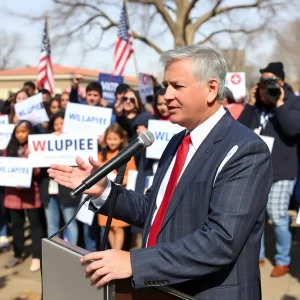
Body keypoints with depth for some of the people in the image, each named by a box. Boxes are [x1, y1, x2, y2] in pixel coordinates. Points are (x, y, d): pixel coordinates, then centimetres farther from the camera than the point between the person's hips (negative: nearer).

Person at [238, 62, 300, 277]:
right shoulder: (257, 104, 10)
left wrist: (279, 104, -19)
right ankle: (257, 255, 27)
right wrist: (251, 103, -3)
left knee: (278, 216, -5)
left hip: (280, 171, -6)